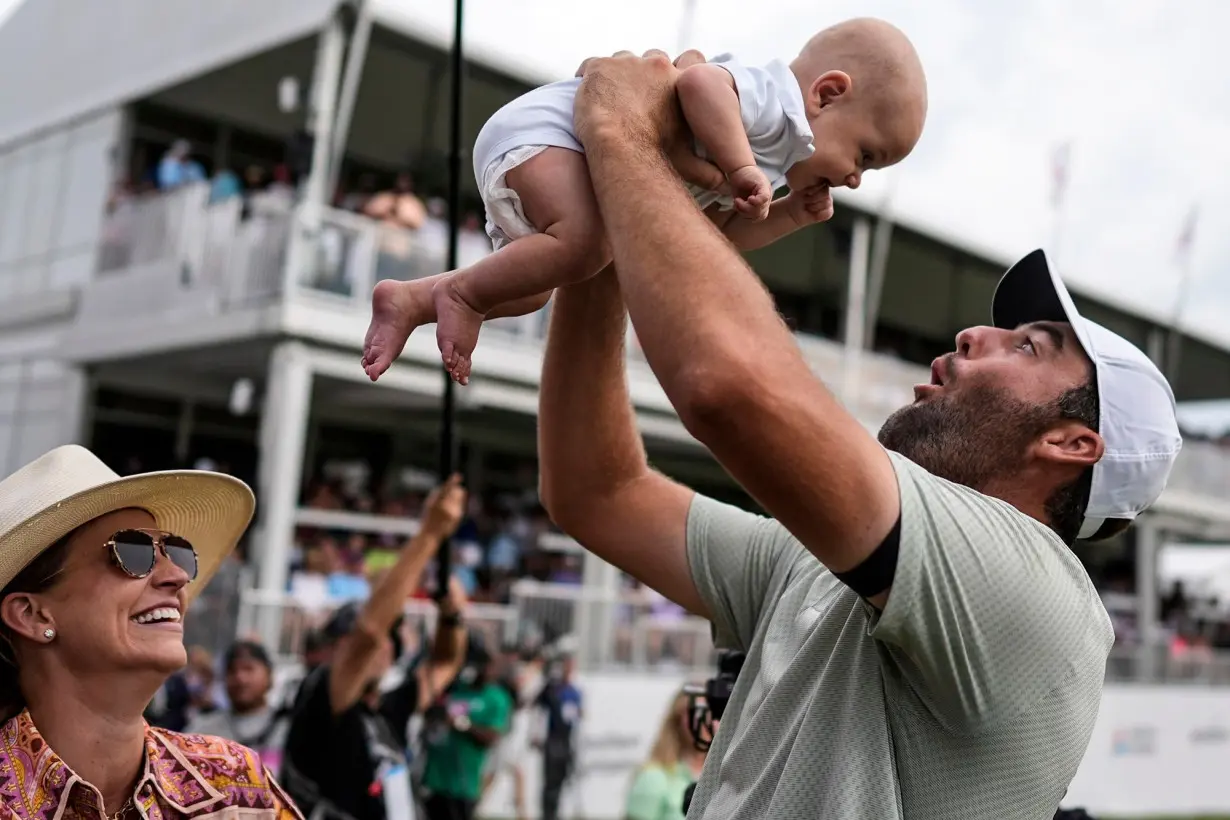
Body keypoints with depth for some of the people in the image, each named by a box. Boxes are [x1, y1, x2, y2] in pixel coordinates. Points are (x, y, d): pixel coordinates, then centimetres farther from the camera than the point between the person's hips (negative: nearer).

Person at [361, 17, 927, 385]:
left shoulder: (771, 161, 16)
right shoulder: (776, 99, -16)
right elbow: (699, 81, -35)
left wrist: (792, 215, 10)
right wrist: (742, 169, -34)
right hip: (538, 129, -10)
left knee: (530, 287, 19)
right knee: (583, 242, -33)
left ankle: (407, 300, 22)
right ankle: (460, 294, -15)